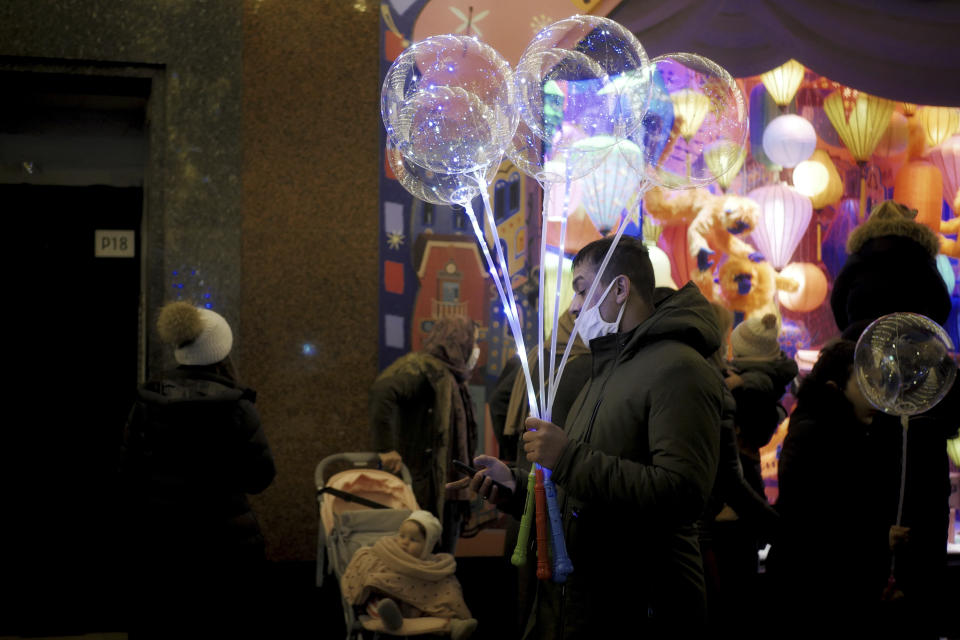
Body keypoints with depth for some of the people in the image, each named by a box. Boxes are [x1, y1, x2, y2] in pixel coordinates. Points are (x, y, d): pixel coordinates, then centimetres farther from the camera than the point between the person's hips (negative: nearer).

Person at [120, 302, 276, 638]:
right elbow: (260, 477, -6)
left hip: (157, 543, 3)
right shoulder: (235, 405, -12)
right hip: (224, 544, -3)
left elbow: (129, 476, 3)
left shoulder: (147, 402, -2)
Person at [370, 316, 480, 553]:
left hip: (449, 493, 9)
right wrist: (385, 448, -28)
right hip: (427, 489, -9)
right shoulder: (424, 367, -8)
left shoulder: (453, 377, 20)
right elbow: (382, 390, -27)